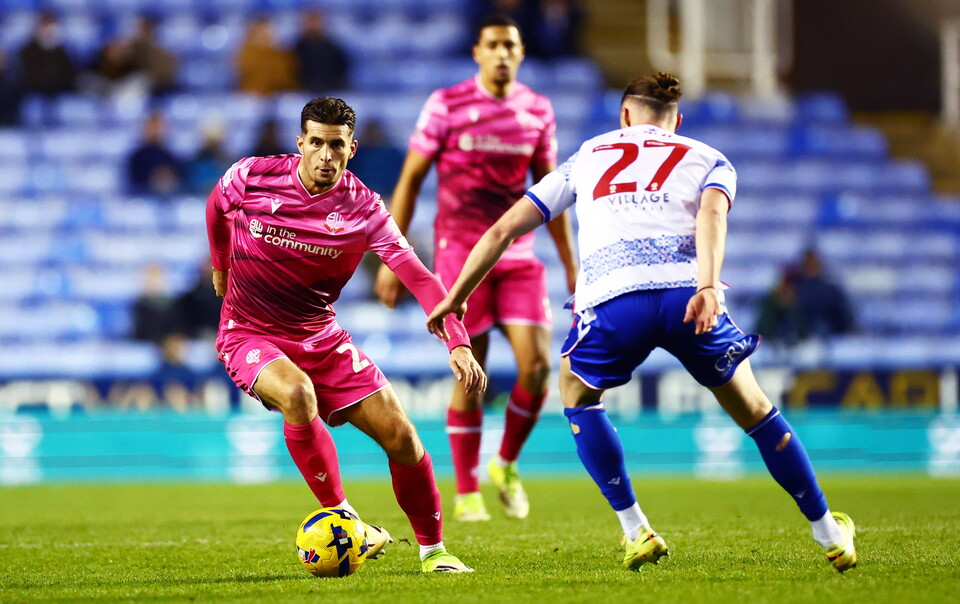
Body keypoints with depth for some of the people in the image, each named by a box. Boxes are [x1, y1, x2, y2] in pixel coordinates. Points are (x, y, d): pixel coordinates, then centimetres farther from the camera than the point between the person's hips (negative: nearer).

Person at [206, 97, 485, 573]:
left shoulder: (363, 208, -12)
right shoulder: (251, 177, -13)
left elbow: (418, 277, -18)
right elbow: (216, 209, 12)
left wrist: (459, 343, -30)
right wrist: (220, 267, 25)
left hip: (320, 337, 2)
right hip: (250, 335, -2)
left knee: (399, 434, -7)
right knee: (297, 394, -36)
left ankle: (432, 548, 14)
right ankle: (339, 516, -20)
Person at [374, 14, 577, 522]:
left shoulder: (538, 111, 7)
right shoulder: (445, 106, -3)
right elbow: (410, 180, -1)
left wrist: (571, 266, 13)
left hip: (518, 256, 3)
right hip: (459, 254, -3)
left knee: (537, 366, -11)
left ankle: (506, 464, 14)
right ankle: (467, 494, 11)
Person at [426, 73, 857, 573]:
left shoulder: (587, 156, 32)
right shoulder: (709, 160, 26)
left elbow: (503, 229, 30)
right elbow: (712, 214, 1)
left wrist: (455, 297, 39)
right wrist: (708, 287, -15)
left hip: (611, 300, 0)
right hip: (687, 292, 0)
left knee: (577, 396, 28)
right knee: (753, 409, 20)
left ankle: (636, 531, 19)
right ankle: (829, 534, 26)